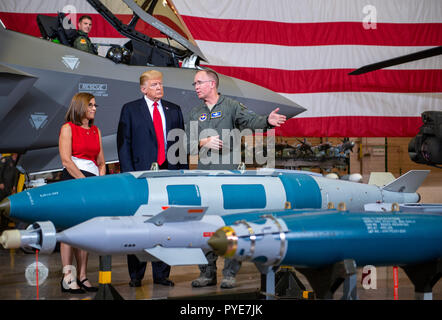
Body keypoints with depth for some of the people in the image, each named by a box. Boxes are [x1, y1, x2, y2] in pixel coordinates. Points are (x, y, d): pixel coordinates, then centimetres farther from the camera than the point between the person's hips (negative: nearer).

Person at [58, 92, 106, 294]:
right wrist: (84, 181, -12)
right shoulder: (68, 128, 0)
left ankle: (82, 278, 3)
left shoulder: (96, 131, 18)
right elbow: (66, 160, -9)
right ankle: (67, 277, -10)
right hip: (73, 180, -6)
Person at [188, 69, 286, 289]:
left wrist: (267, 121, -32)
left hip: (228, 172, -4)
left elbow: (251, 121, -11)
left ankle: (230, 273, 1)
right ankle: (207, 273, 13)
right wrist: (204, 142, -9)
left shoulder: (231, 106, 4)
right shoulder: (195, 114, 17)